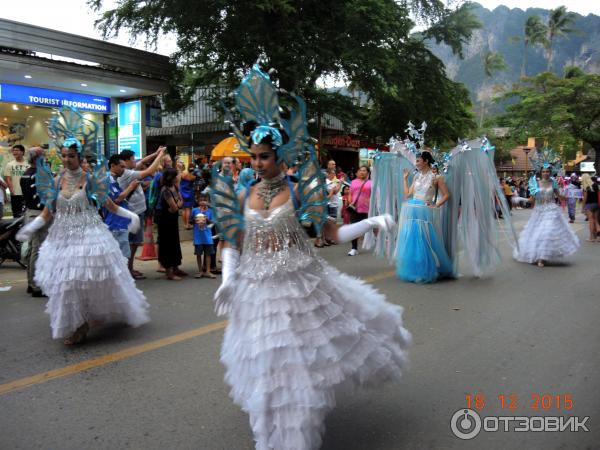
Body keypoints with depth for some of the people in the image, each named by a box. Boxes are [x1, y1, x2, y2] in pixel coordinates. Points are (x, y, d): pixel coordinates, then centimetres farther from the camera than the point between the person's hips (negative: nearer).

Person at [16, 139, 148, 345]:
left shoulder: (90, 180, -2)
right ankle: (75, 326, 23)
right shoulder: (56, 182, 6)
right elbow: (48, 212, 6)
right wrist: (30, 228, -6)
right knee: (66, 282, 5)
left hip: (89, 235, -3)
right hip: (63, 238, 3)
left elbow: (109, 204, 4)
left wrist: (130, 215, -1)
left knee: (97, 279, -2)